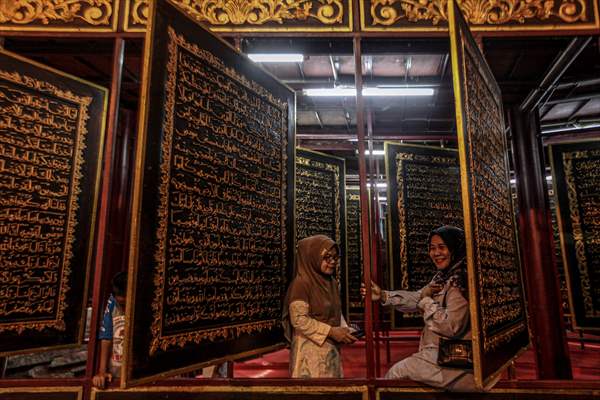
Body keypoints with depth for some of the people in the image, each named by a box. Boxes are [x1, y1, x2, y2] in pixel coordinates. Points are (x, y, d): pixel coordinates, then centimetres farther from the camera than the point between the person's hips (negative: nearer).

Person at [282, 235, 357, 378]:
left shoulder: (332, 282, 7)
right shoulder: (302, 283, -18)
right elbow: (299, 319, -21)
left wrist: (344, 329, -5)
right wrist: (331, 331, -21)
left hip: (331, 348, 8)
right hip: (310, 350, -8)